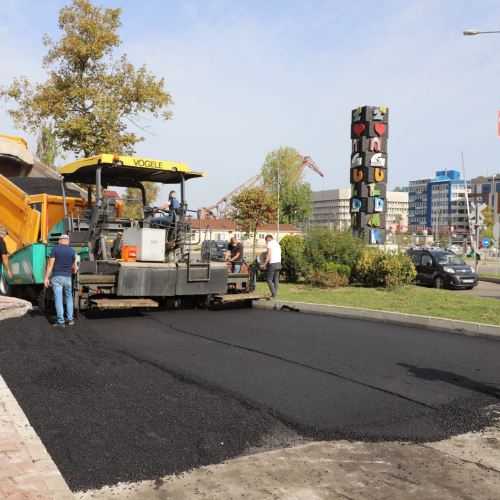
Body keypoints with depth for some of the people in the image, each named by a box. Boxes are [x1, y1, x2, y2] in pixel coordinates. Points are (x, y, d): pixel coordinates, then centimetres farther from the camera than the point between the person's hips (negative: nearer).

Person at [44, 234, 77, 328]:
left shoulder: (55, 249, -4)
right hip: (67, 277, 2)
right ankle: (70, 319, 17)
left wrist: (46, 278, -7)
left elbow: (50, 264, -9)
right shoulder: (72, 251, 4)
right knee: (69, 298, 19)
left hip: (56, 277, -2)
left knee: (58, 299, -1)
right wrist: (74, 271, 39)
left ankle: (61, 322, -1)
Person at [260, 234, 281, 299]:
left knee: (269, 279, -3)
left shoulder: (270, 243, -4)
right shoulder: (277, 243, 21)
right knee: (276, 279, 9)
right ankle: (275, 294, 10)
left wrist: (264, 264, -14)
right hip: (279, 263, 8)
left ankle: (274, 294, -11)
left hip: (273, 263, -8)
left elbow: (269, 254, -14)